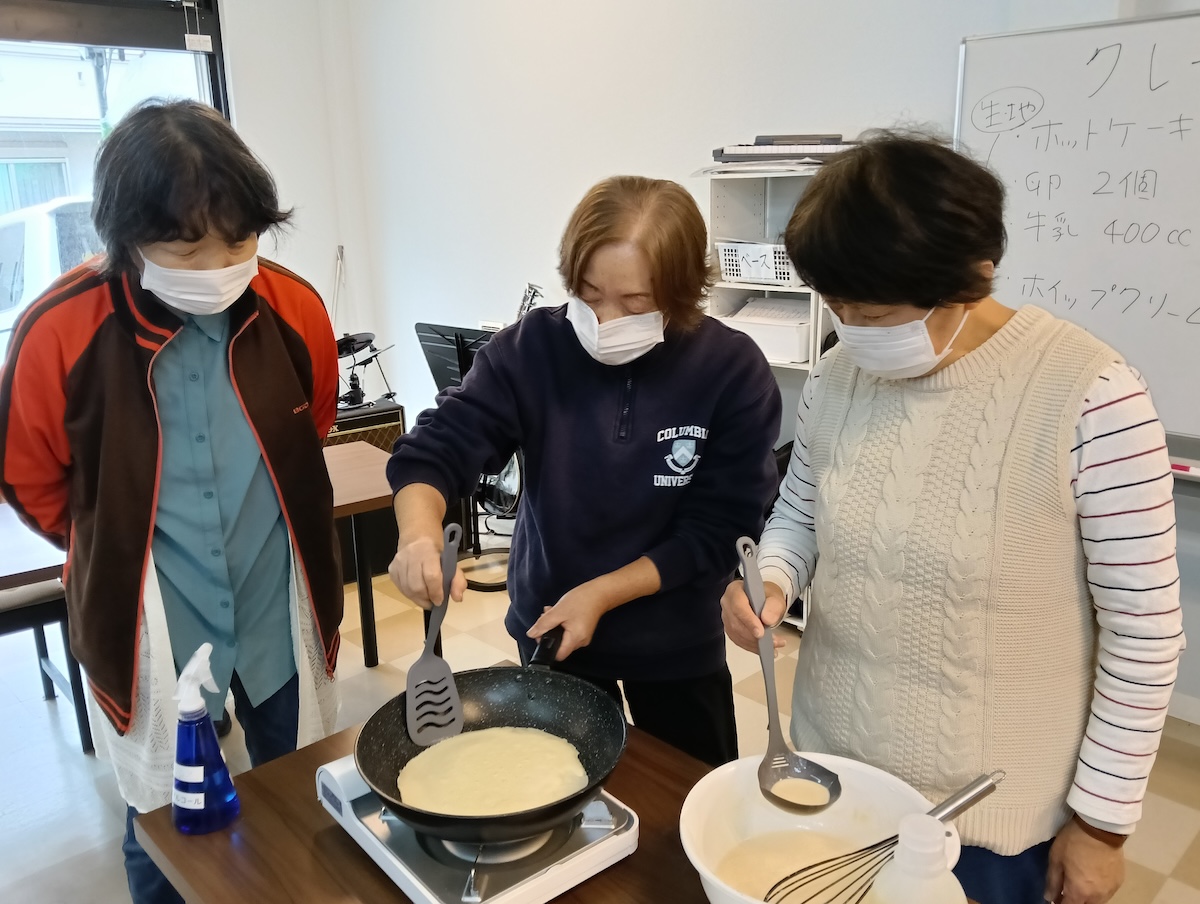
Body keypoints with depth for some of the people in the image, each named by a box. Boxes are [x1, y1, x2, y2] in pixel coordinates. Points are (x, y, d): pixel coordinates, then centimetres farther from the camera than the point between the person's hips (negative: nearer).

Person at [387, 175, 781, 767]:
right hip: (548, 626, 1)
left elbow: (719, 529, -18)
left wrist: (602, 592, -25)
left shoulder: (734, 371, -20)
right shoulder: (532, 348, -17)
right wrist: (420, 532, -40)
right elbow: (436, 450, -19)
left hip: (676, 642, -1)